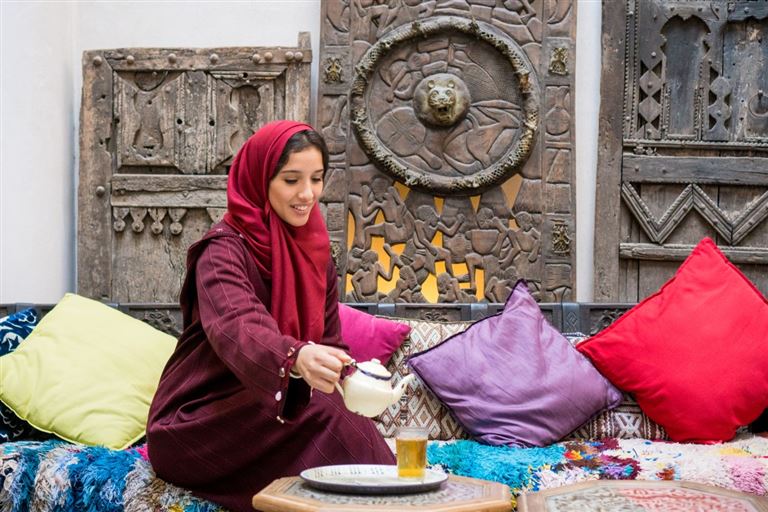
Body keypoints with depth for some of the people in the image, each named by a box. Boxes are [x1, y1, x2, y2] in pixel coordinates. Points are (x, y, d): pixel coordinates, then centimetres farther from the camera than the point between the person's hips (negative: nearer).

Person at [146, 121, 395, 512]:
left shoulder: (314, 252, 8)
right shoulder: (223, 251, -14)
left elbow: (329, 343, 9)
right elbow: (236, 329, -34)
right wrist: (297, 357, -55)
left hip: (268, 413, 6)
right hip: (200, 422, -6)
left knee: (339, 418, -26)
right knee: (327, 418, -29)